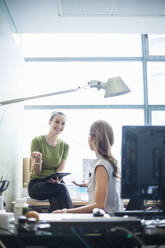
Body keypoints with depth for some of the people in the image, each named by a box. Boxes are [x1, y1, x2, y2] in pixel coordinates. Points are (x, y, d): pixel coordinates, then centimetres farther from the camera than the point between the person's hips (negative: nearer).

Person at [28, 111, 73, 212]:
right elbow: (37, 172, -6)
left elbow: (61, 170, -1)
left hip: (56, 184, 2)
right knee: (61, 188, -33)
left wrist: (58, 179, -24)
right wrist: (38, 160, -29)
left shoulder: (65, 145, 8)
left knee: (56, 200, -35)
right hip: (36, 184, -2)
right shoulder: (37, 141, -4)